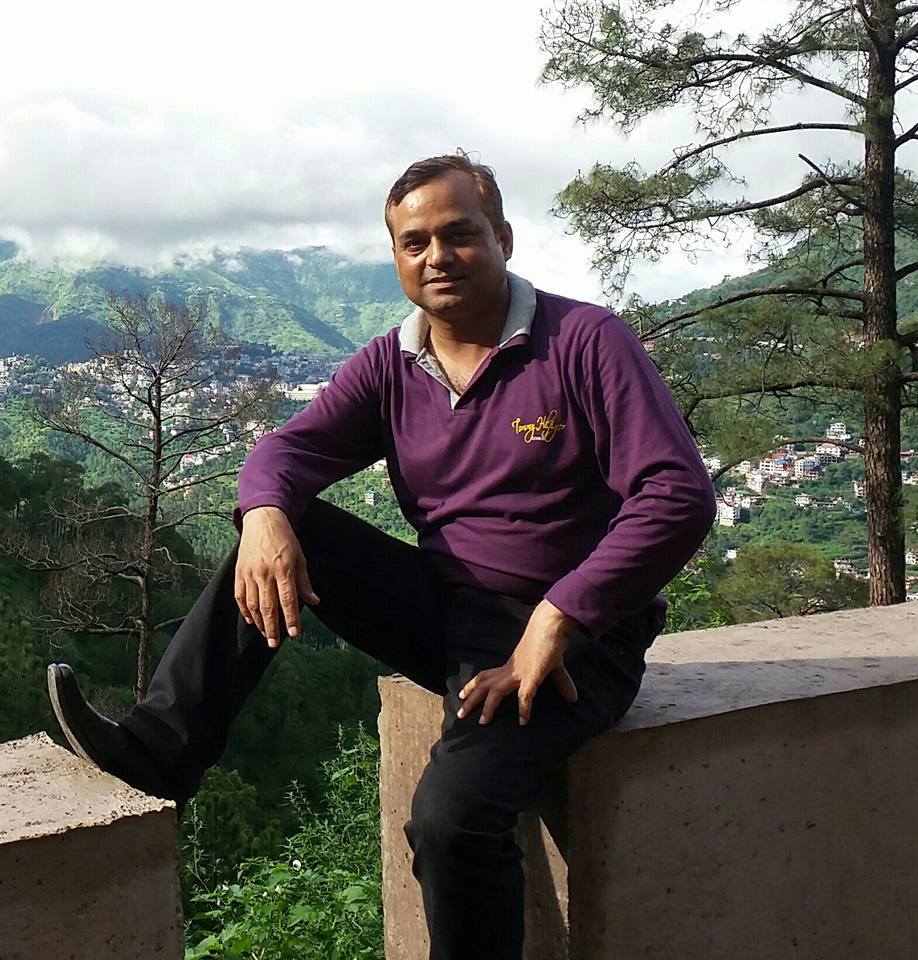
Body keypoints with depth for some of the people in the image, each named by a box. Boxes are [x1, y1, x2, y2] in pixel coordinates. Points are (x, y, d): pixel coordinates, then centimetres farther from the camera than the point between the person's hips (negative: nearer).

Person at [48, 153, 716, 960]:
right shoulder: (389, 366, 6)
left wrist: (554, 621, -24)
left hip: (568, 637, -5)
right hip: (443, 611, 6)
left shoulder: (585, 342, -11)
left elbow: (678, 499, -19)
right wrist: (265, 515, -23)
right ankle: (163, 748, -10)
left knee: (453, 814, -29)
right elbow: (288, 449, 3)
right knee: (281, 531, -8)